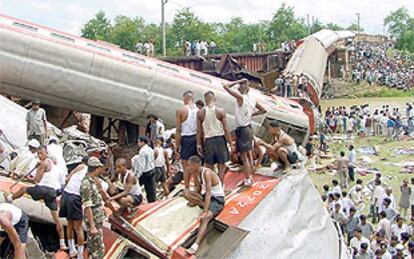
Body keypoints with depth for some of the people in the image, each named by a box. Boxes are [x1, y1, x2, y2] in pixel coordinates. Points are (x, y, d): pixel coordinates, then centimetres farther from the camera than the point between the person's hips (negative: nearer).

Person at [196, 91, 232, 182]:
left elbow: (199, 131, 1)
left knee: (209, 166, 12)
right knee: (221, 165, 8)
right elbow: (225, 129, -9)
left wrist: (199, 144, 9)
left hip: (208, 140, 2)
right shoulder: (220, 111, -8)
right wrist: (230, 143, -2)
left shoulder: (200, 113, -2)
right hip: (220, 139, -2)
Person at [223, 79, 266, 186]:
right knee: (248, 154, 19)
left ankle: (248, 180, 2)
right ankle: (250, 176, 28)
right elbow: (263, 110, 17)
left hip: (242, 130, -8)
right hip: (249, 128, 8)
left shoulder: (240, 97, -19)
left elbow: (226, 86, -18)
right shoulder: (252, 100, 3)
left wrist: (238, 81, -9)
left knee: (244, 156, -1)